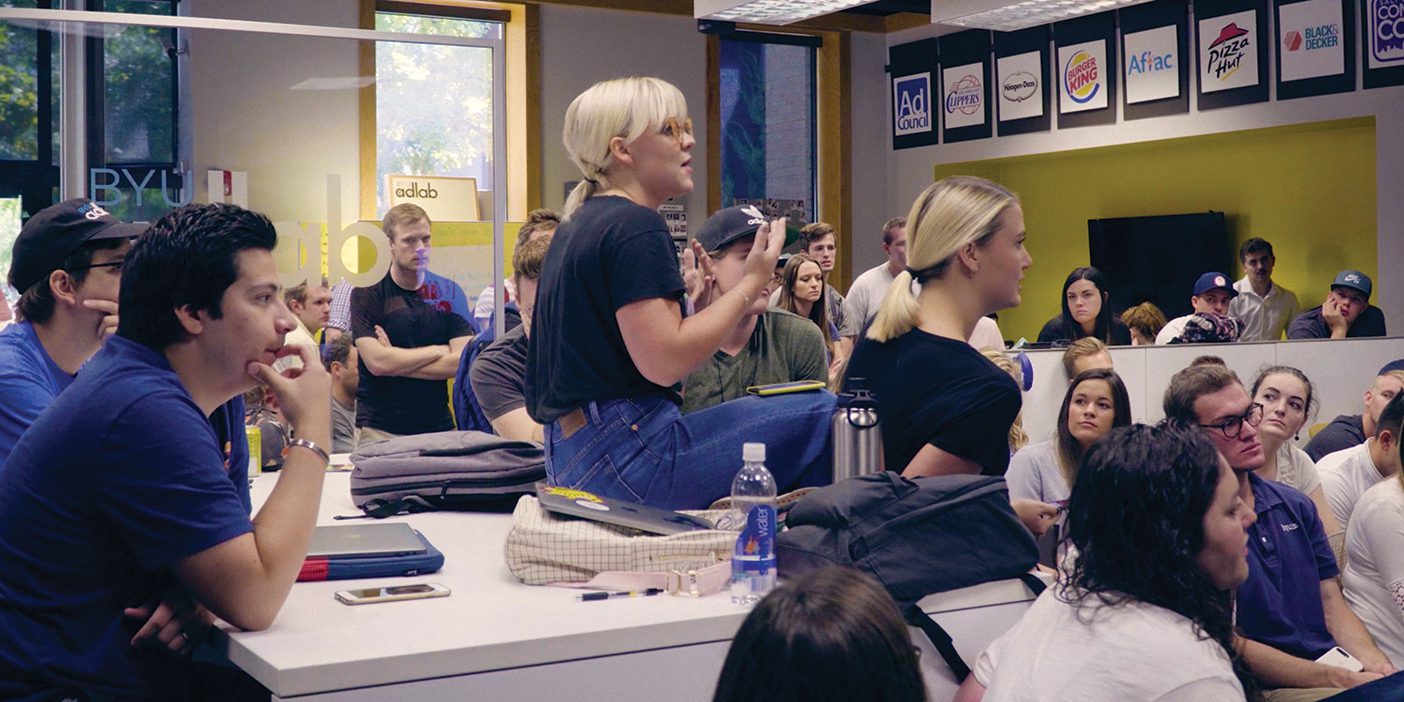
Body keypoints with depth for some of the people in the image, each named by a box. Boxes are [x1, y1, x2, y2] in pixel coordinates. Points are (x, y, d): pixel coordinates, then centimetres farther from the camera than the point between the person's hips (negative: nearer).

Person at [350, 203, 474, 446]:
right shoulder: (366, 294, -1)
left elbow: (463, 362, -5)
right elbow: (376, 362, -14)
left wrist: (397, 361, -10)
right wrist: (438, 351, -4)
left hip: (438, 427, 3)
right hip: (379, 431, -2)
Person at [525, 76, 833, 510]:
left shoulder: (578, 226, 17)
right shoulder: (636, 225, -13)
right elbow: (664, 363, -21)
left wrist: (695, 303, 16)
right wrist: (752, 283, -11)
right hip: (629, 455, -10)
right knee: (821, 415, -11)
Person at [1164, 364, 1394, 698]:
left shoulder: (1295, 505, 14)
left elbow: (1331, 603, 12)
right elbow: (1232, 647, -12)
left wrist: (1378, 667, -7)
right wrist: (1342, 680, -15)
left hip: (1339, 666, 7)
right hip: (1268, 690, -7)